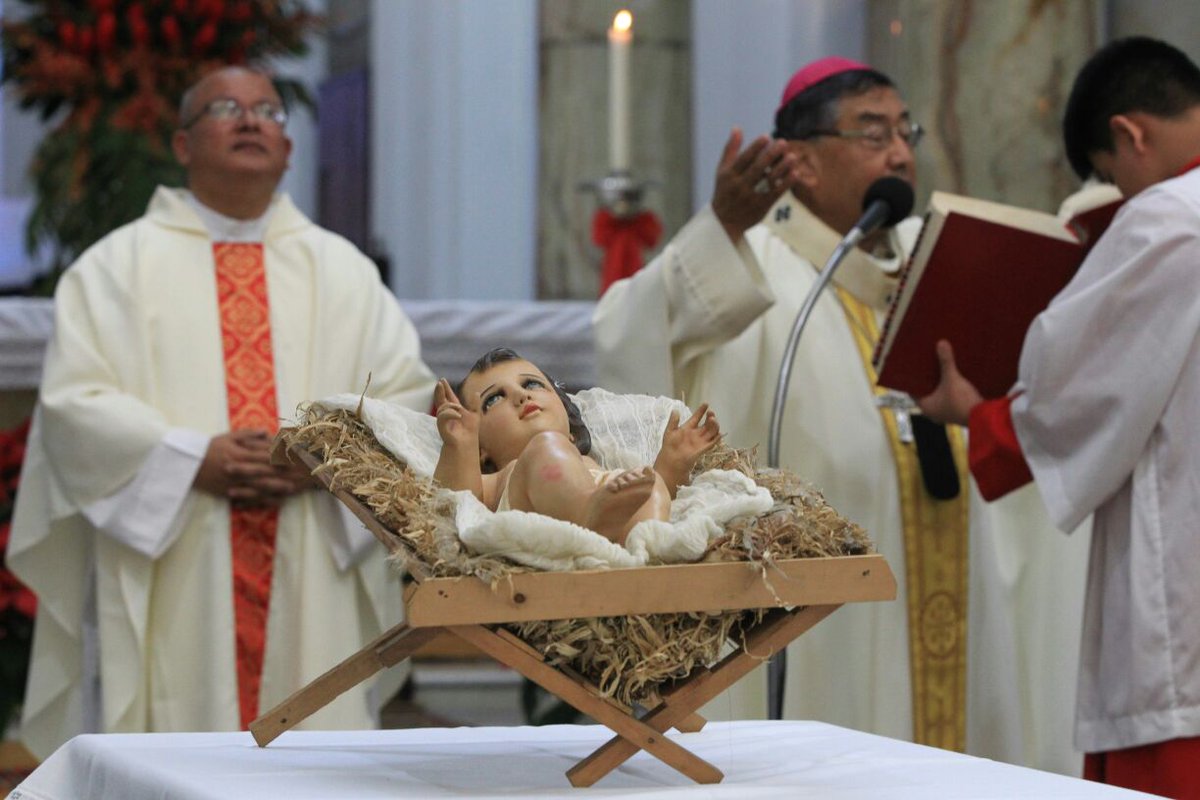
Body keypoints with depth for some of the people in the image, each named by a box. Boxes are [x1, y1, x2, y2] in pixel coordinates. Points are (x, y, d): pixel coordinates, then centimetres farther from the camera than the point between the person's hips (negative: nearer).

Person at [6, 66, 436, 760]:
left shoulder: (342, 270, 16)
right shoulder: (120, 264, 9)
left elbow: (408, 395, 8)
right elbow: (74, 401, -2)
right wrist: (194, 459, -14)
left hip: (313, 590, 2)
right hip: (168, 590, -2)